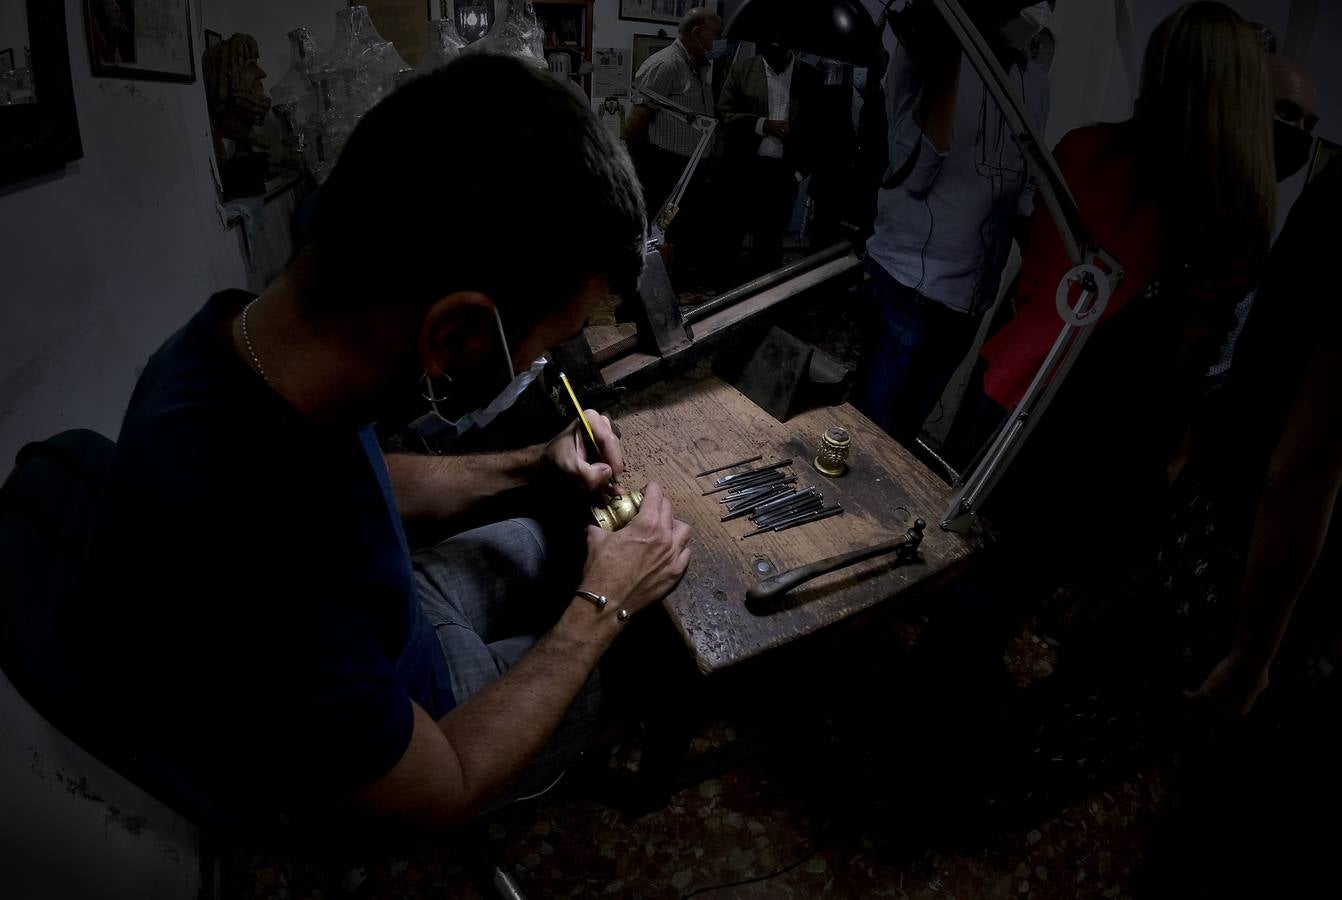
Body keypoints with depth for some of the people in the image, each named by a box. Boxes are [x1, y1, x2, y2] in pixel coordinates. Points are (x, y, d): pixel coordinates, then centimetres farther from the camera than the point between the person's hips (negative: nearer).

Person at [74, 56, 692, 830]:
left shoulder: (241, 333, -22)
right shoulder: (259, 589, -47)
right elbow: (448, 791, -27)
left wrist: (526, 470, -7)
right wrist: (604, 610, -18)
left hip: (374, 623, 6)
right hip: (383, 757, -5)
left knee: (570, 537, 19)